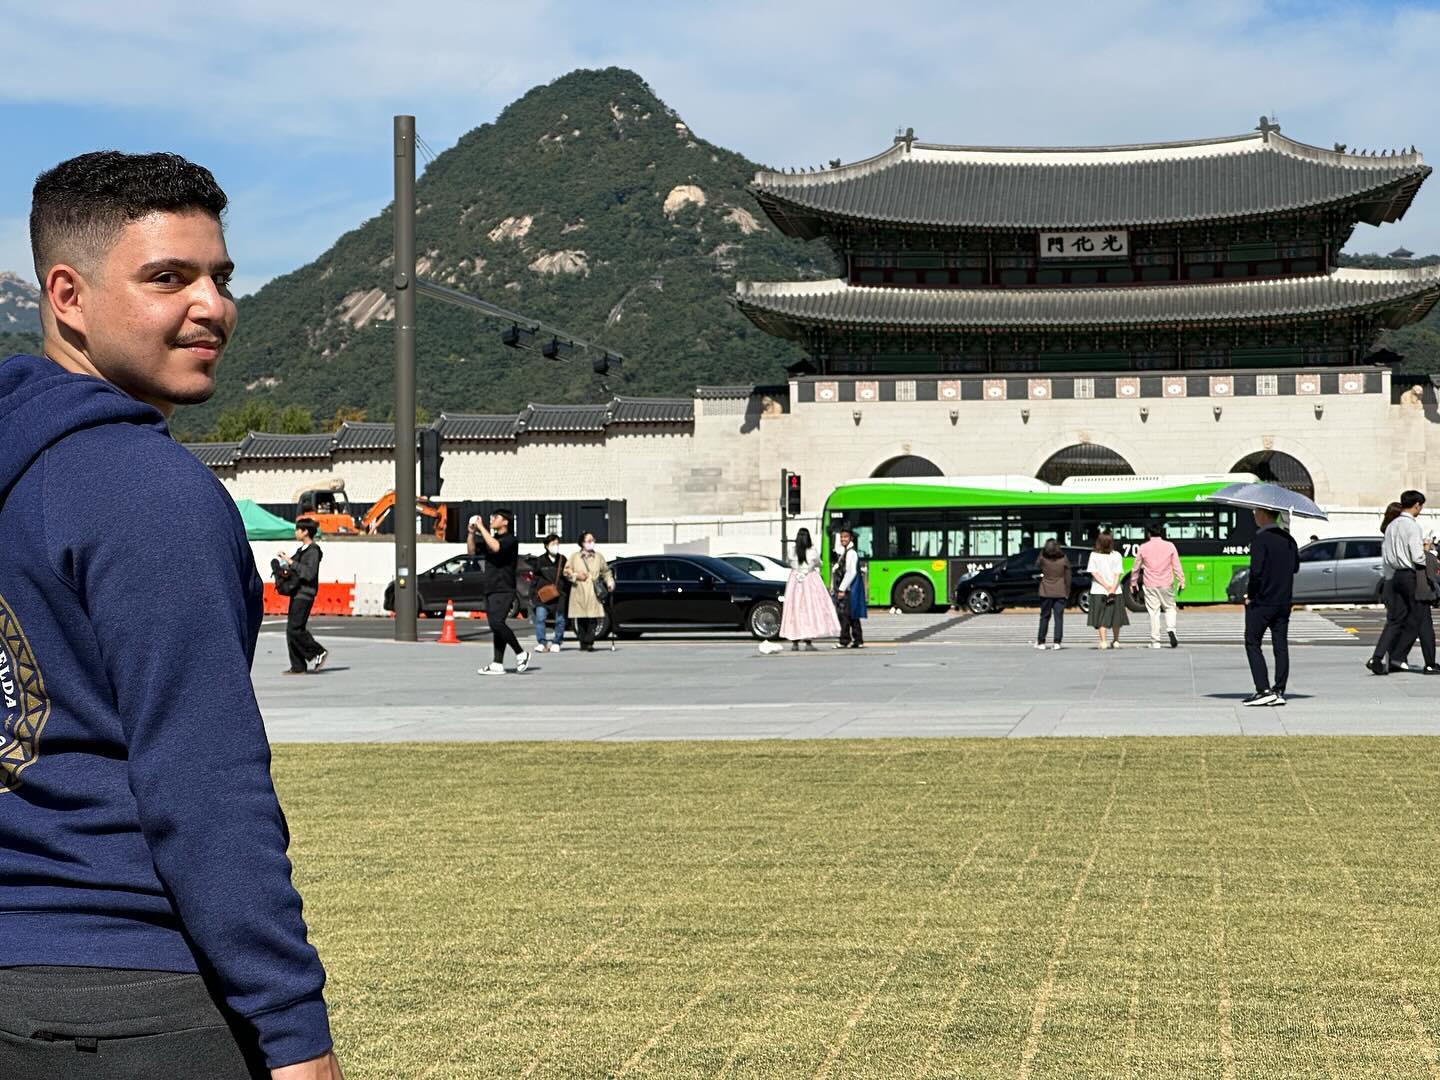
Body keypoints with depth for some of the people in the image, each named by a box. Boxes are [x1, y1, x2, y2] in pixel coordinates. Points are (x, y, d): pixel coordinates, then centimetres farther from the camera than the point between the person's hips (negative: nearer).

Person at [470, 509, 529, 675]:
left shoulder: (510, 540, -8)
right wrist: (472, 533, 2)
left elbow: (495, 547, -27)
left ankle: (521, 654, -7)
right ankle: (497, 665, 5)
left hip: (503, 589, -8)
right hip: (490, 589, 8)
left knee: (496, 623, -20)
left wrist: (481, 527, -21)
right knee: (496, 626, 6)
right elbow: (472, 550, 18)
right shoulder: (491, 538, 17)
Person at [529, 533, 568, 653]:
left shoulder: (563, 560, 7)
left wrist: (567, 596, 6)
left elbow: (568, 579, 11)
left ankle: (557, 643, 18)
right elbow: (534, 578, 6)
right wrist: (532, 595, 2)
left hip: (559, 595, 1)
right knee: (540, 618, -13)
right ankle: (541, 643, -8)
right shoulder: (539, 560, 4)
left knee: (560, 620, 4)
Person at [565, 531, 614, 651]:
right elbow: (566, 571, 11)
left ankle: (589, 643, -10)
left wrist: (610, 583, 3)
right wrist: (576, 575, -5)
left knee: (592, 619, -11)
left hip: (594, 593, 0)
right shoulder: (574, 557, 9)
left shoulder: (599, 557, 13)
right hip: (579, 592, 0)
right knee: (581, 620, -2)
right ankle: (583, 643, 7)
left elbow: (606, 572, 18)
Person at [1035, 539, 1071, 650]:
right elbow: (1067, 577, -3)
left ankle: (1041, 642, 12)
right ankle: (1057, 642, -5)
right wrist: (1067, 593, 5)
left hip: (1046, 593, 0)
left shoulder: (1043, 559, -9)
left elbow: (1037, 567, 14)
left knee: (1044, 616, 10)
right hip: (1060, 593, 0)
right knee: (1059, 617, 2)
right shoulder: (1064, 560, -7)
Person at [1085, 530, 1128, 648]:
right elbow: (1118, 574, -8)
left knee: (1101, 617, 3)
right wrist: (1112, 589, -11)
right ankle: (1116, 641, 21)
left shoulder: (1094, 555, -5)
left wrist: (1106, 586, -9)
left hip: (1098, 591, -1)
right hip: (1115, 591, 1)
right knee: (1115, 616, 14)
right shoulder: (1116, 555, -4)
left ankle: (1103, 642, -6)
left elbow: (1094, 573, -8)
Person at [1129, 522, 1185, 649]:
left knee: (1153, 612, 2)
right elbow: (1177, 566, 0)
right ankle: (1171, 629, -9)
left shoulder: (1143, 548, -1)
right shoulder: (1170, 546, 0)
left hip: (1150, 585, -1)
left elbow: (1136, 567, 7)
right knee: (1169, 607, 16)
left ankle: (1155, 642, 2)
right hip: (1166, 584, 1)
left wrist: (1133, 582, 18)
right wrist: (1181, 581, 6)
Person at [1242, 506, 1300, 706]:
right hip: (1284, 601, 7)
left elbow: (1256, 570, -21)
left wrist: (1249, 595, -9)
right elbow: (1295, 567, 14)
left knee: (1252, 644, 1)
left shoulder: (1261, 539, -15)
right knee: (1281, 646, 8)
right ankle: (1279, 691, 8)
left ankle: (1264, 690, -8)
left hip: (1261, 601, -7)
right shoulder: (1288, 539, 8)